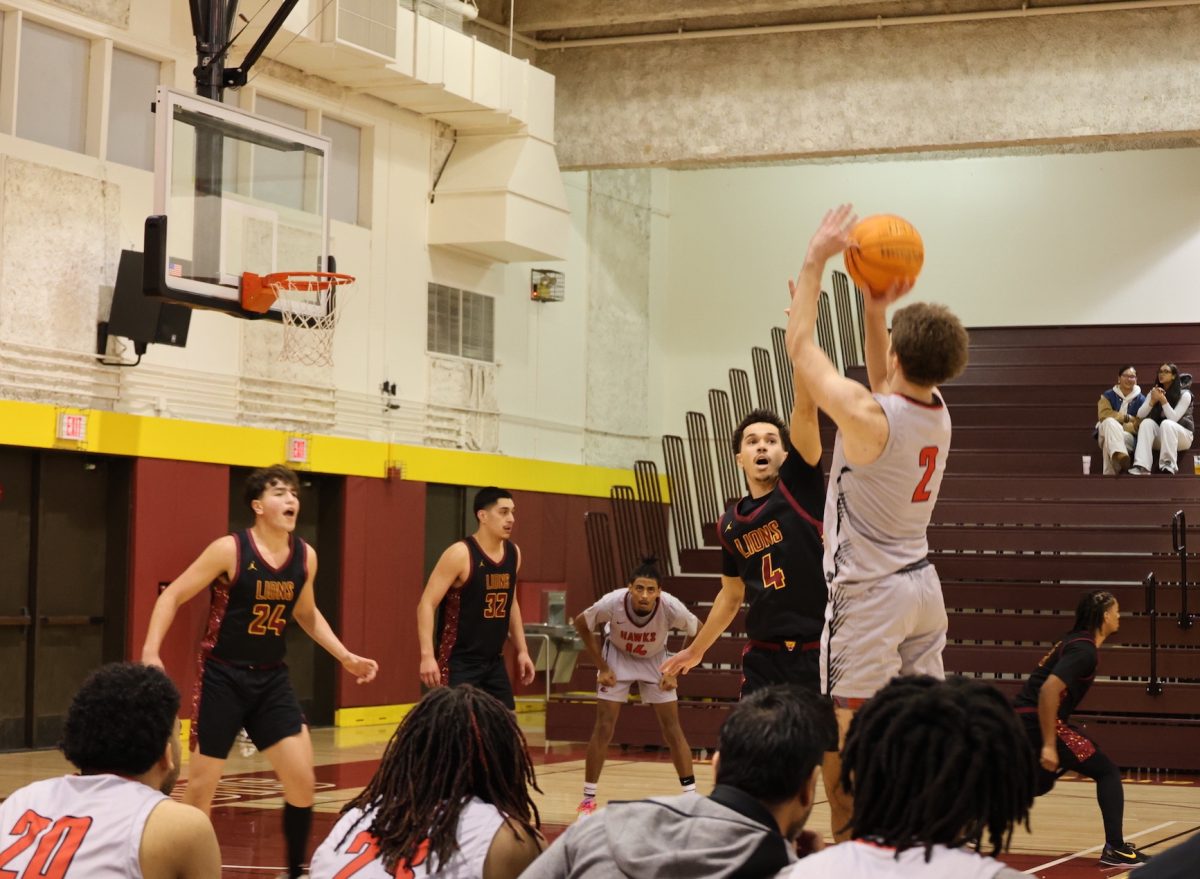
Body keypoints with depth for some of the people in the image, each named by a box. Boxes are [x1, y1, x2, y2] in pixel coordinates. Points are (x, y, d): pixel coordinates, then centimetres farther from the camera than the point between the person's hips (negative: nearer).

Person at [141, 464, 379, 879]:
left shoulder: (305, 557, 0)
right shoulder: (229, 550, -16)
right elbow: (172, 596, -10)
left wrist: (345, 656, 10)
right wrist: (151, 652, -20)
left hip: (272, 678, 5)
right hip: (222, 677, -5)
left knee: (302, 779, -3)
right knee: (201, 784, 0)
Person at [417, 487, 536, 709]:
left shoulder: (513, 553, 7)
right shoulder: (460, 554, -15)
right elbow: (426, 604, -16)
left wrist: (522, 650, 17)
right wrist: (427, 655, -26)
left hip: (494, 662, 7)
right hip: (459, 663, -7)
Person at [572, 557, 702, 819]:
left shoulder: (671, 607, -33)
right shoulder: (613, 602, -34)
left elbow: (698, 633, -13)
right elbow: (581, 623, -13)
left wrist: (675, 672, -14)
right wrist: (601, 667, -13)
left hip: (655, 661, 1)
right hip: (618, 658, -1)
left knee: (672, 730, -3)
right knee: (604, 729, -6)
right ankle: (588, 799, 4)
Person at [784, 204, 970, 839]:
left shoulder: (869, 419, -20)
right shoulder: (937, 412, 0)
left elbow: (800, 347, -10)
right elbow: (886, 382, 22)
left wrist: (816, 259, -4)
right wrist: (877, 309, 11)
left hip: (870, 594, -8)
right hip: (922, 585, 8)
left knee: (850, 732, -6)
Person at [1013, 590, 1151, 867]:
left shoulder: (1077, 641, 16)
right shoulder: (1085, 650, -14)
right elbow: (1049, 690, -26)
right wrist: (1049, 745, -25)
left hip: (1023, 719, 10)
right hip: (1037, 720, -10)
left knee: (1039, 784, 25)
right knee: (1107, 771, -2)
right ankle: (1115, 849, -5)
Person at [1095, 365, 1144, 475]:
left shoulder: (1141, 400, 3)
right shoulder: (1108, 395, 9)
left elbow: (1138, 426, -7)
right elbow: (1104, 415, -10)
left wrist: (1117, 427, -21)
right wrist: (1127, 418, -14)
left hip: (1129, 438, -1)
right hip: (1106, 434, 1)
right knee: (1110, 422, -38)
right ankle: (1119, 455, -65)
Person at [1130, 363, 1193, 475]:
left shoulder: (1184, 394, -7)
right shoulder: (1153, 393, 8)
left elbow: (1173, 418, -19)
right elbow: (1140, 415, -3)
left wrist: (1163, 400, -24)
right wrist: (1153, 401, -16)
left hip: (1182, 436, -4)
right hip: (1160, 438, 4)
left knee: (1166, 423, -36)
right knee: (1147, 422, -27)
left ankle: (1169, 467, -44)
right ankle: (1141, 466, -45)